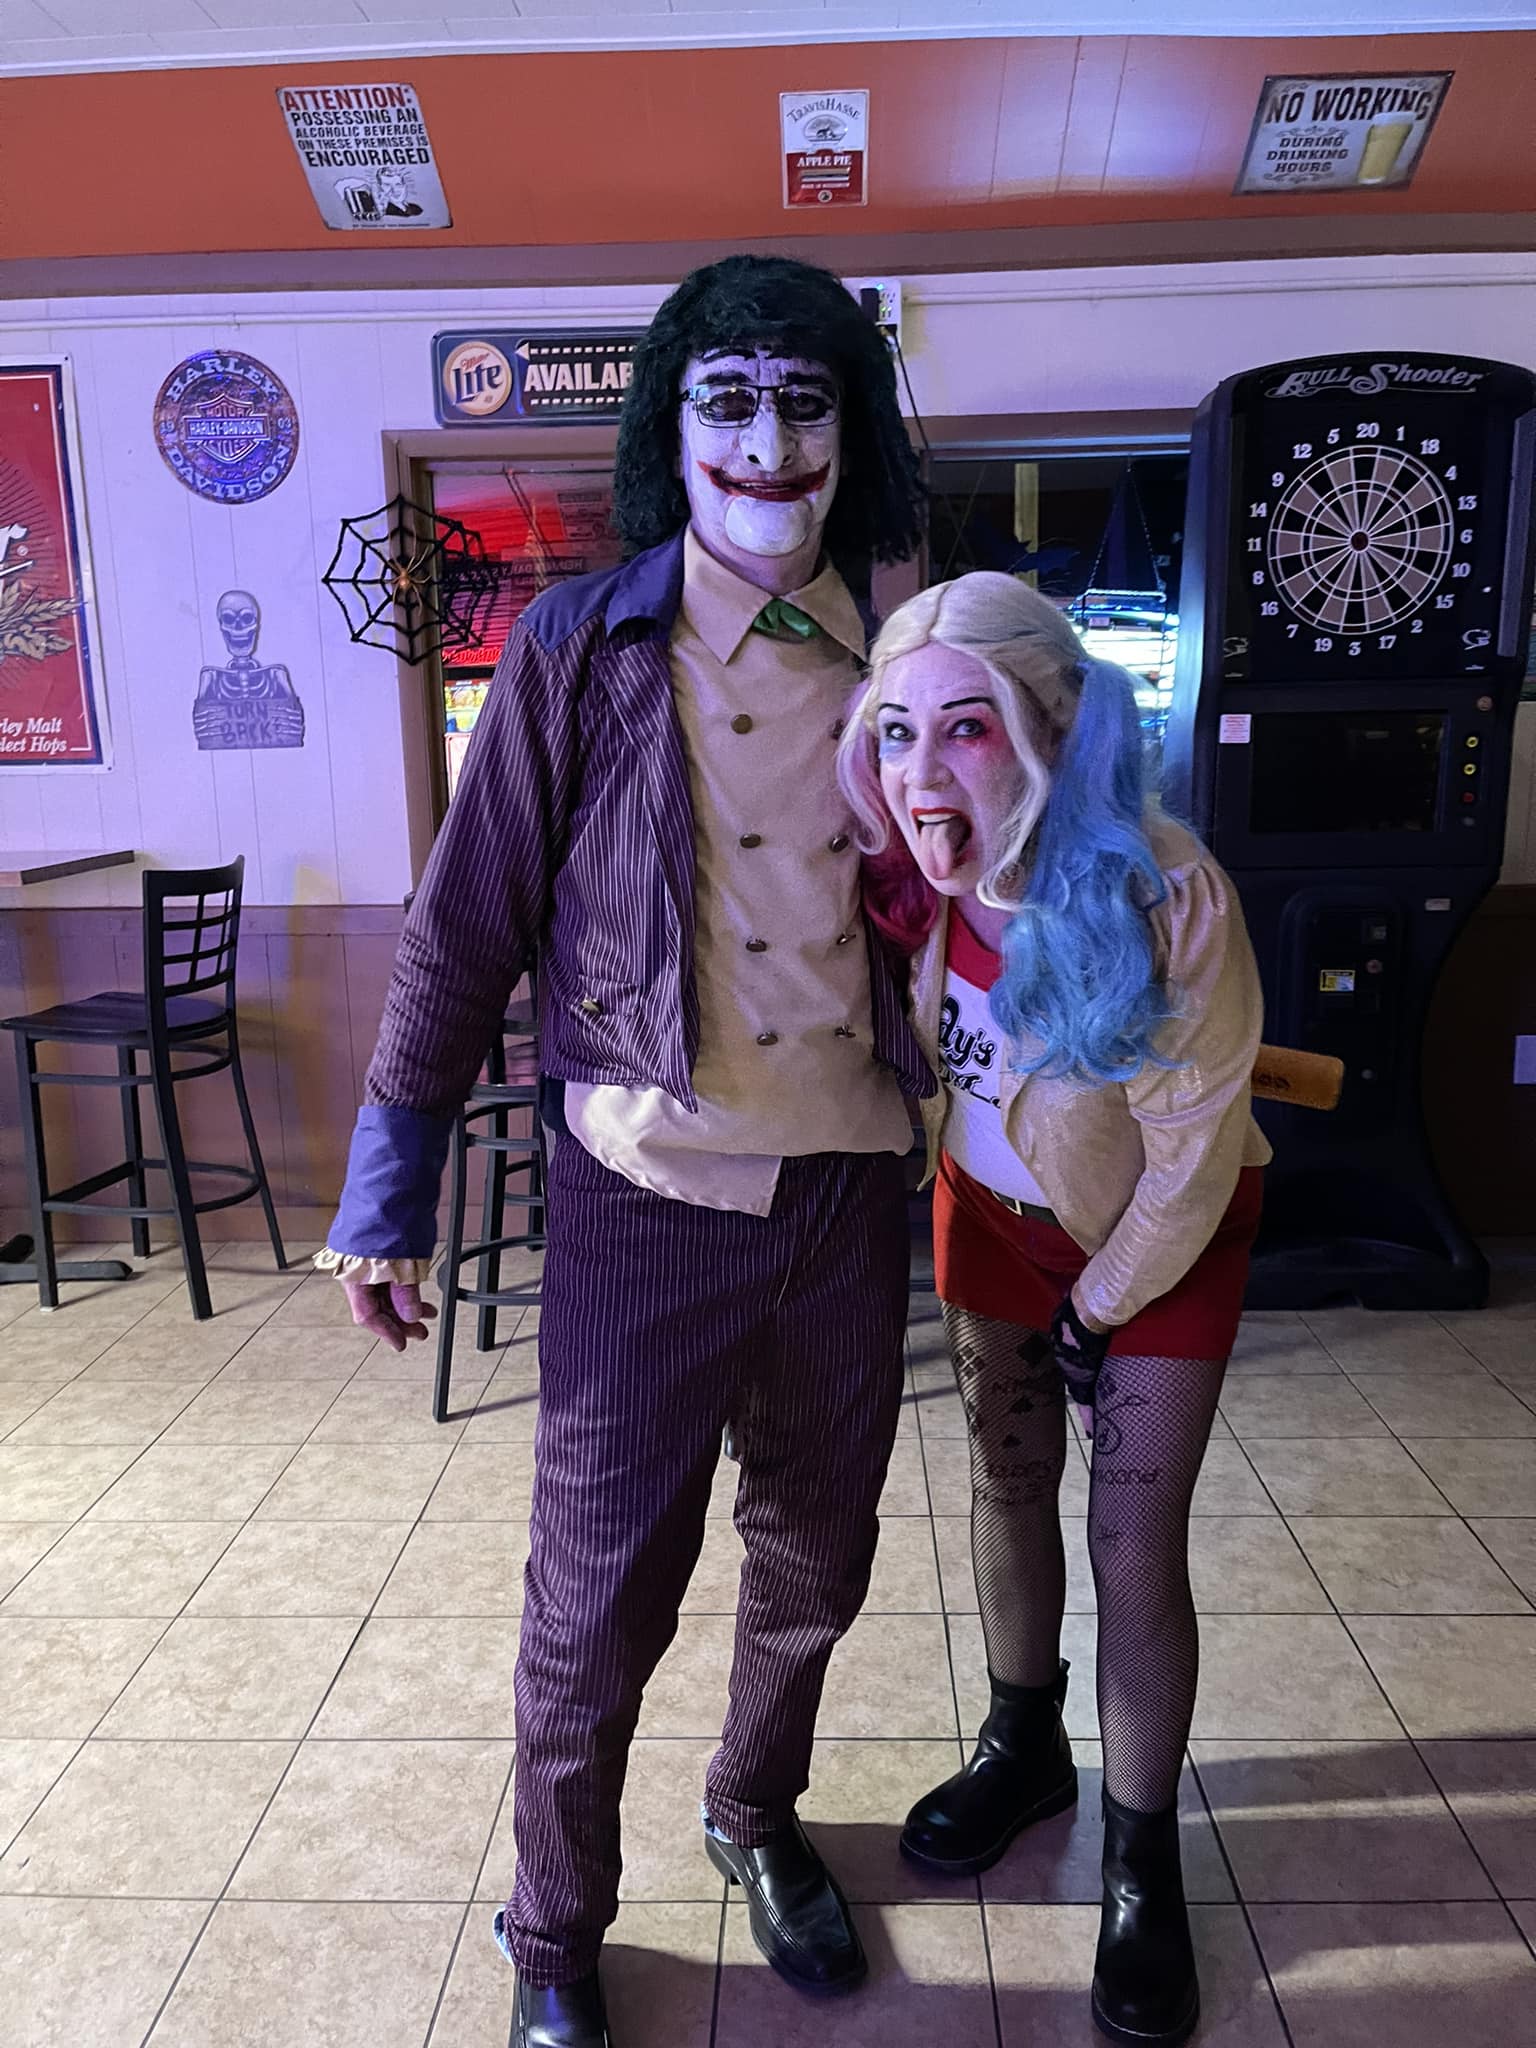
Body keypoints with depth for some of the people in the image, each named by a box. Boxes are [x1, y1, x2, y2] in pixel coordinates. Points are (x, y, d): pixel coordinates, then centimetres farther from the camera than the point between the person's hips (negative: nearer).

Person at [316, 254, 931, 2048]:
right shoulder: (578, 647, -6)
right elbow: (465, 927, -5)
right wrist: (387, 1197, -3)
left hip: (849, 1192, 4)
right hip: (645, 1198, -3)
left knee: (814, 1564, 20)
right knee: (598, 1597, 9)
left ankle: (756, 1819, 51)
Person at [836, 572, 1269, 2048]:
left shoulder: (1168, 898, -35)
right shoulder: (907, 879, -22)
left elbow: (1190, 1154, -22)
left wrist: (1102, 1306, -12)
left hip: (1158, 1236, -4)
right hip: (993, 1209, 5)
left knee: (1135, 1548, -1)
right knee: (1007, 1484, 17)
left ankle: (1143, 1869, 24)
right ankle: (1027, 1750, 42)